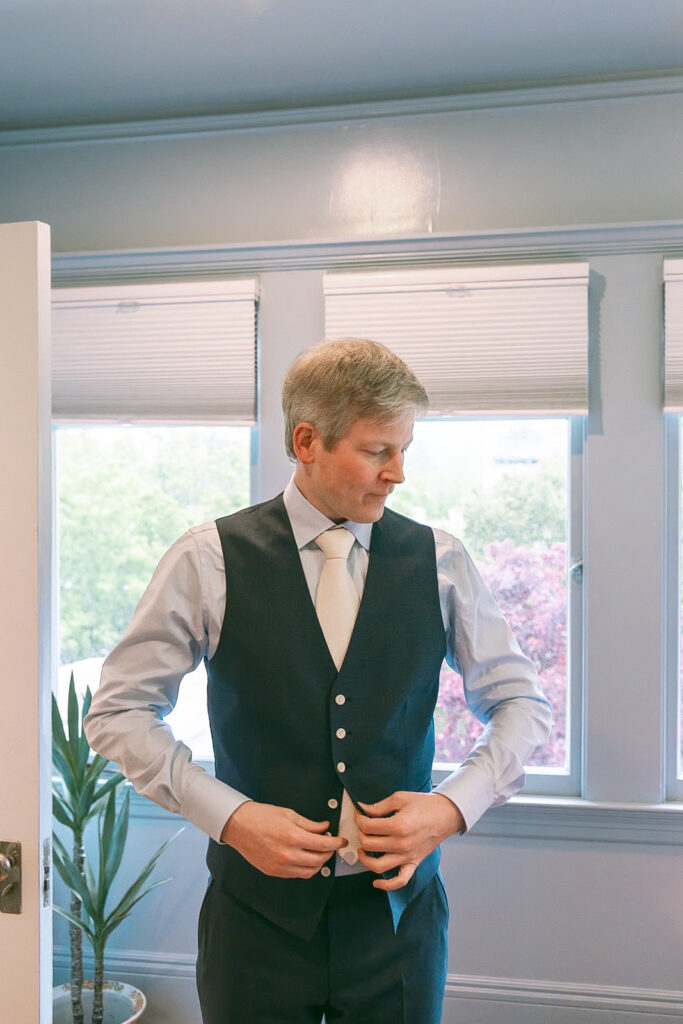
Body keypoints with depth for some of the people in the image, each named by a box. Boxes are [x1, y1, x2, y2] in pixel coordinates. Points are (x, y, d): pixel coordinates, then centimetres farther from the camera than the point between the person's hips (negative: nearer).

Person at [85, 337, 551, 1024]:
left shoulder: (438, 562, -2)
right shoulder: (209, 562, -8)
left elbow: (521, 703, 7)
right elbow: (117, 712, -3)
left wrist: (455, 805, -9)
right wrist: (229, 816, -14)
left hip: (397, 909, 2)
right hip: (257, 910, -1)